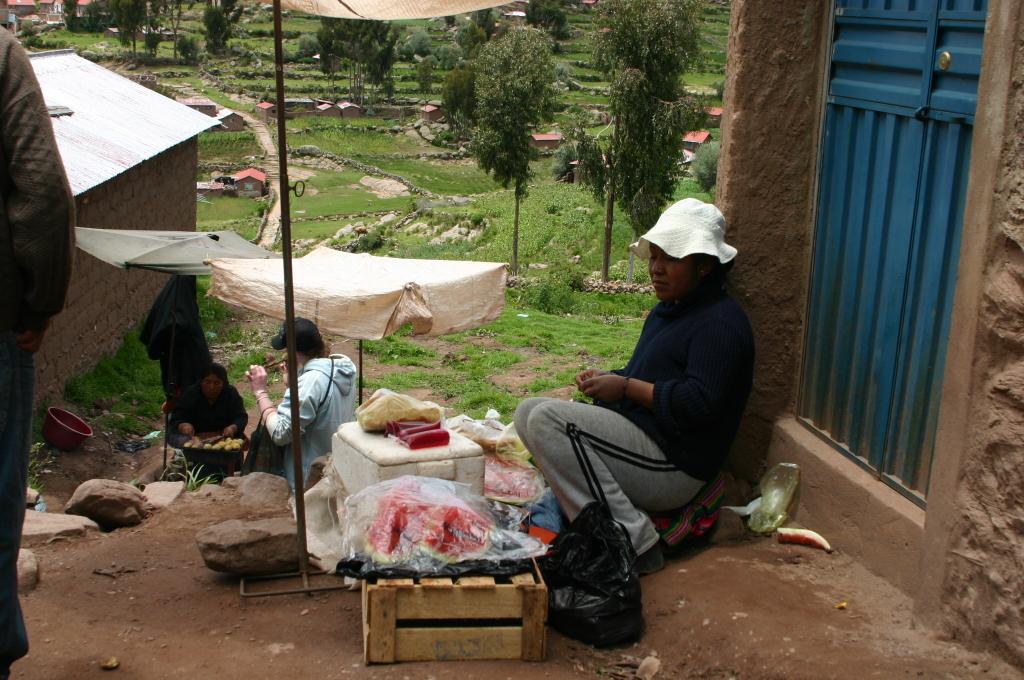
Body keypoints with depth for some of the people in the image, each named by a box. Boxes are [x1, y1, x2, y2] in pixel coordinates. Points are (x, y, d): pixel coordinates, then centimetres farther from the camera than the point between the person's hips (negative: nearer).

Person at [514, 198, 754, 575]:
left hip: (671, 466, -11)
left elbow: (699, 403, -24)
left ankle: (634, 543, -25)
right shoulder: (666, 311, 18)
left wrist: (626, 388, -15)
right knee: (527, 412, 10)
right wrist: (607, 378, 5)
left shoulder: (721, 322, -13)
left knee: (547, 419, -26)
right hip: (639, 437, 11)